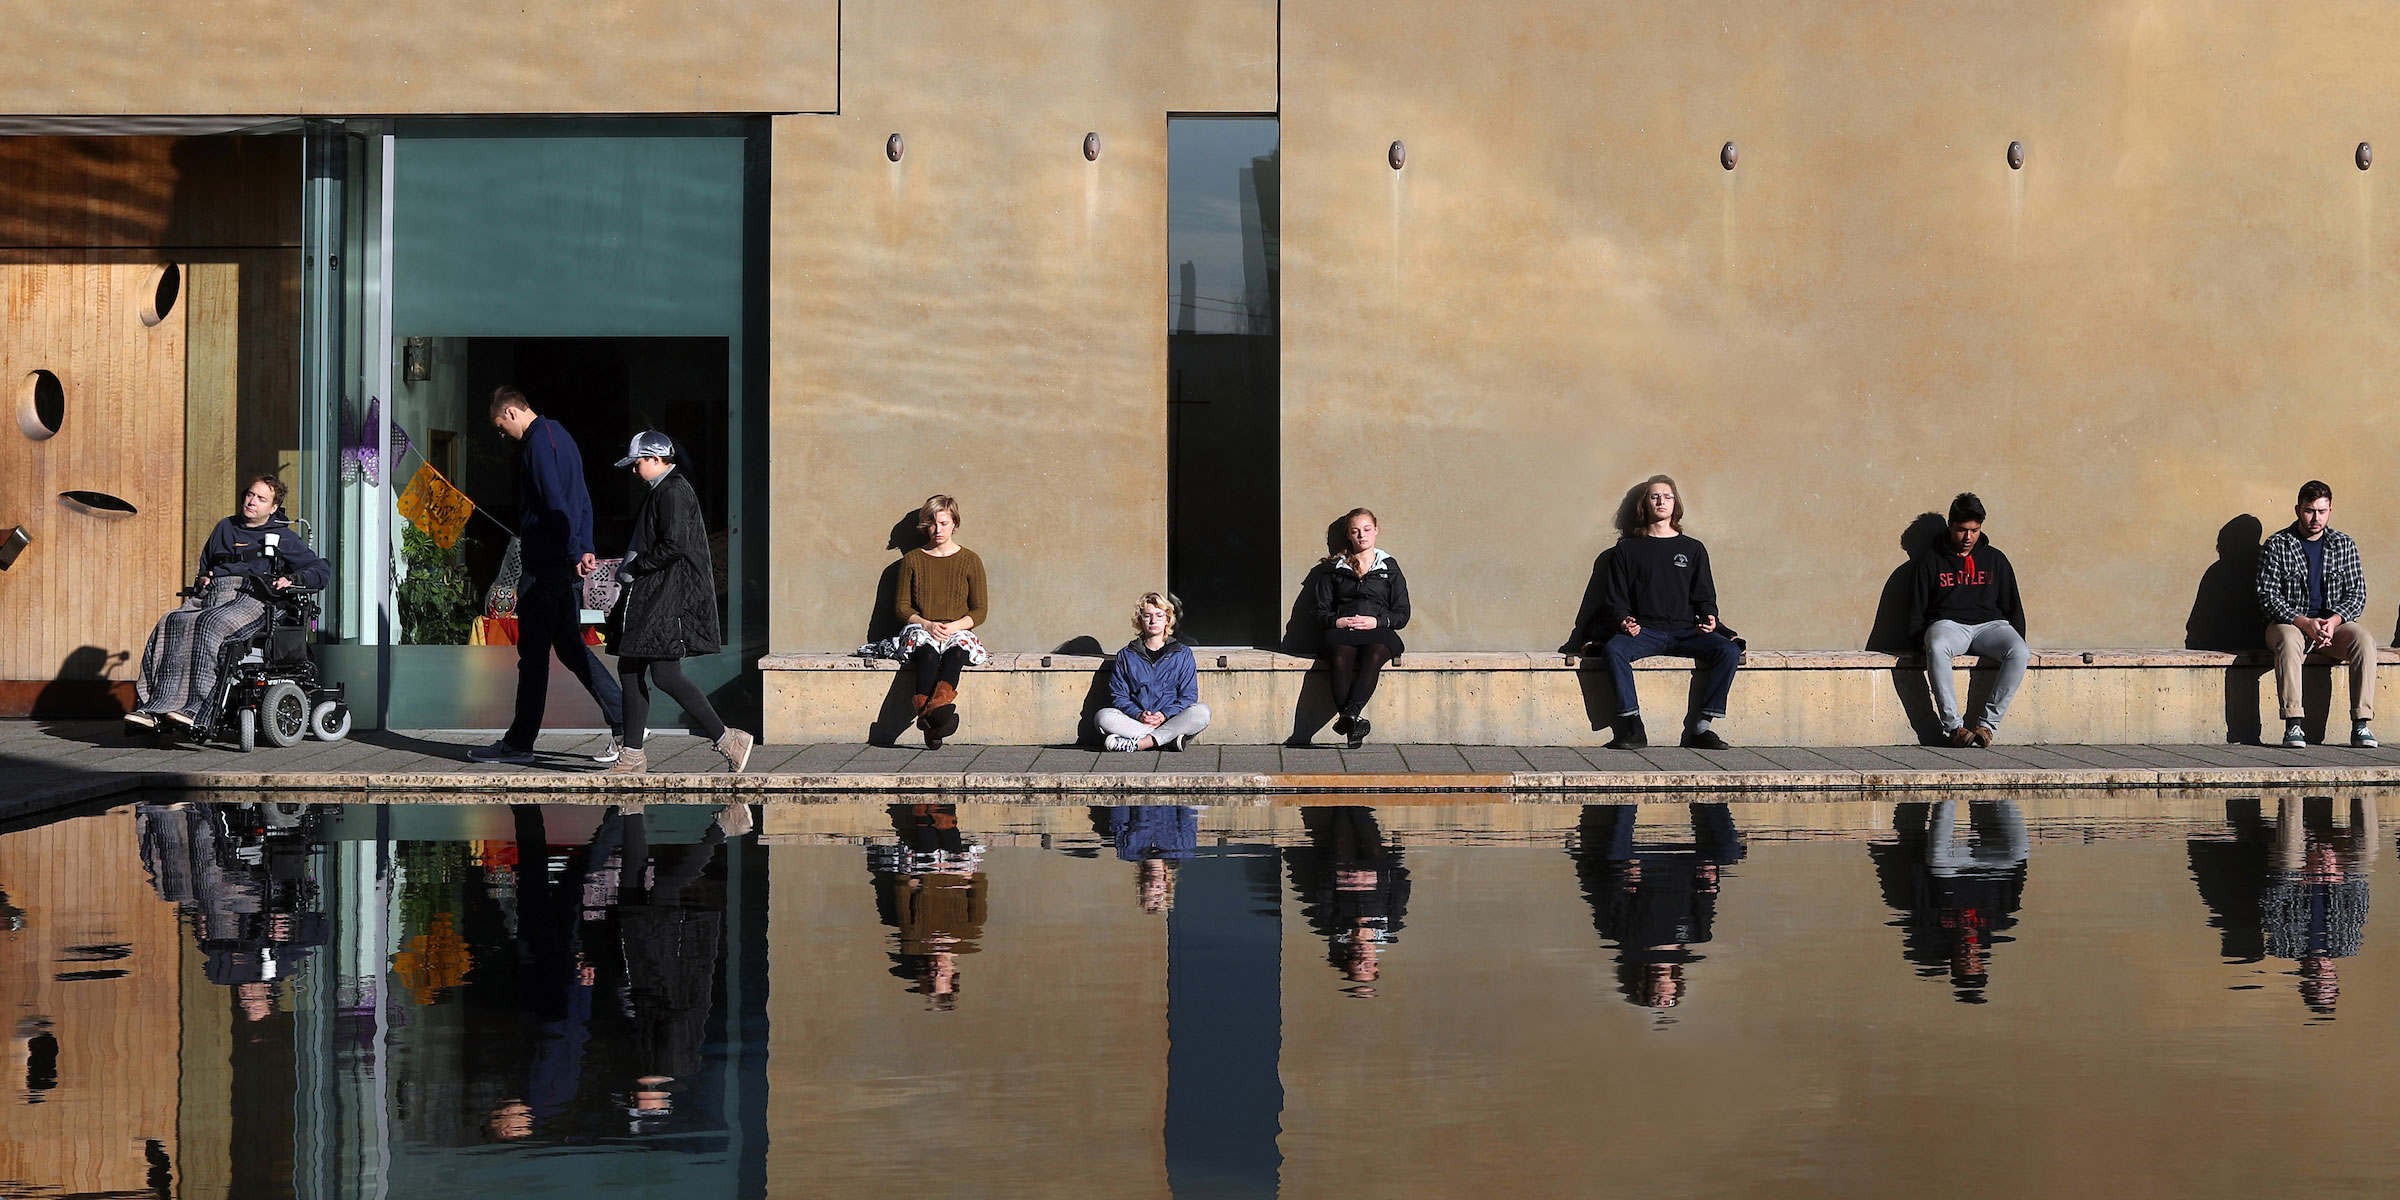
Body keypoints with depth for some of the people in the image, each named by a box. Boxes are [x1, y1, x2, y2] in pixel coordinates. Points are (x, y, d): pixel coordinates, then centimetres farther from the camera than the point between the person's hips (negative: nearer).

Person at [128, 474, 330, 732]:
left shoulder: (283, 537, 17)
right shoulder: (226, 528, 30)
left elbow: (323, 570, 14)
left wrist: (291, 580, -4)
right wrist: (203, 578, 22)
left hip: (249, 597, -4)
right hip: (211, 593, 4)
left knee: (210, 624, -38)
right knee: (170, 624, -29)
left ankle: (195, 708, -48)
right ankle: (152, 705, -41)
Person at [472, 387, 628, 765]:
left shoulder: (538, 442, -13)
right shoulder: (559, 435, 18)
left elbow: (554, 503, -20)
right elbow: (582, 500, 20)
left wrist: (575, 554, -19)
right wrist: (584, 548, 13)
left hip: (544, 565, -10)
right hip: (564, 564, 10)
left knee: (534, 652, -3)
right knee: (570, 646, 12)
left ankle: (519, 743, 3)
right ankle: (624, 723, 6)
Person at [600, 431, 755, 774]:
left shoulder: (672, 492, -13)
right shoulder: (658, 491, 19)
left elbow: (674, 546, -22)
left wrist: (633, 568, -12)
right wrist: (631, 569, 11)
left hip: (670, 598, -11)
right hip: (650, 597, 11)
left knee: (665, 675, -13)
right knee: (629, 669, 9)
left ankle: (728, 740, -8)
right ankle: (632, 757, 13)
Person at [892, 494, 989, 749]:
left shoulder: (969, 560, 11)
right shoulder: (912, 560, 12)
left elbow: (980, 610, 8)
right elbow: (901, 606, 8)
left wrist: (954, 626, -12)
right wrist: (927, 624, -11)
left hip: (958, 630, 0)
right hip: (920, 629, 0)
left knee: (958, 648, -38)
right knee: (928, 650, -38)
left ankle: (937, 704, -65)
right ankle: (927, 711, -60)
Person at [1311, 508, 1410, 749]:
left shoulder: (1389, 568, 19)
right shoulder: (1333, 569, 21)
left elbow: (1402, 614, 12)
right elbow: (1320, 611, 16)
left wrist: (1376, 621, -6)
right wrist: (1337, 621, -7)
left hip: (1379, 631, 0)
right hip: (1342, 631, 0)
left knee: (1374, 655, -37)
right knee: (1342, 658, -36)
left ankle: (1350, 714, -53)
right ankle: (1355, 722, -46)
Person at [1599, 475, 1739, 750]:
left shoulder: (1693, 549, 19)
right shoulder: (1627, 549, 16)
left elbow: (1705, 596, 16)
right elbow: (1617, 598, 11)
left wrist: (1709, 617, -6)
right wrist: (1624, 621, -11)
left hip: (1686, 632, 1)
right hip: (1645, 632, -1)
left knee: (1729, 651, -27)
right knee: (1613, 649, -34)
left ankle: (1701, 727, -23)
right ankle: (1633, 728, -32)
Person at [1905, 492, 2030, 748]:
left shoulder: (1995, 559, 19)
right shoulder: (1930, 561, 12)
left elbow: (2013, 606, 20)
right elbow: (1916, 611, 10)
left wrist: (2018, 641, 6)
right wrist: (1922, 641, -7)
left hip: (1989, 624, 2)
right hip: (1948, 624, -2)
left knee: (2020, 653, -32)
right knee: (1937, 648, -40)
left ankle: (1988, 722, -28)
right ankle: (1953, 725, -38)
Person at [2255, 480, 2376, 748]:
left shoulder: (2344, 544, 7)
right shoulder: (2276, 545, -2)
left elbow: (2357, 594, 3)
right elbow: (2268, 597, -7)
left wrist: (2334, 621, -17)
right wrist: (2305, 623, -21)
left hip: (2334, 622, 3)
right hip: (2289, 621, -3)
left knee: (2364, 640, -29)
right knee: (2288, 642, -38)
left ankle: (2362, 723, -30)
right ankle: (2293, 724, -41)